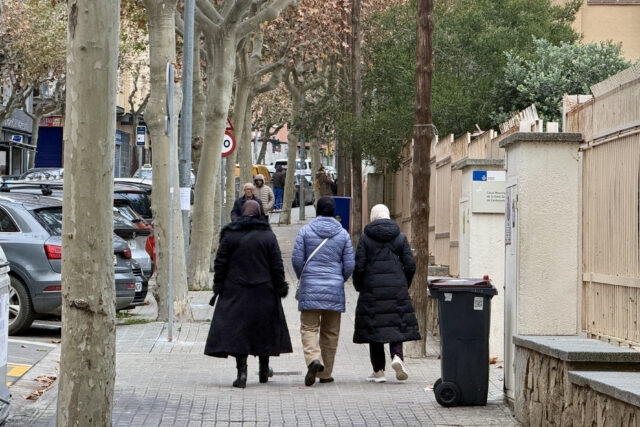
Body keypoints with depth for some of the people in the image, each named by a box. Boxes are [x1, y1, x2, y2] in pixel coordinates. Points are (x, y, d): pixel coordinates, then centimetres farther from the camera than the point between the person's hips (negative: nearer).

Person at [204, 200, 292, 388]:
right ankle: (264, 370, 24)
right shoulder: (268, 236, -2)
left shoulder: (230, 235, -3)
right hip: (264, 292, 1)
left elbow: (220, 263, -3)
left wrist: (218, 285, 4)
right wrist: (280, 287, 5)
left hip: (236, 292, -1)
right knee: (264, 329, 15)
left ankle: (241, 371, -14)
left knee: (237, 330, -1)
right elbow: (277, 266, -2)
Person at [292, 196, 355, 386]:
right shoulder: (343, 234, 3)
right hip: (334, 289, 2)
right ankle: (325, 373, 13)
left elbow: (297, 258, -5)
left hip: (310, 287, -2)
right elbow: (349, 265, 1)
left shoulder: (306, 230, -2)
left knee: (308, 327, 1)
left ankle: (314, 359, -25)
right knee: (330, 331, 10)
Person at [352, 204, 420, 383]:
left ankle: (378, 370, 5)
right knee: (397, 325, 10)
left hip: (372, 289, -1)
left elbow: (359, 266, -7)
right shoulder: (400, 237, 4)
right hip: (397, 288, 2)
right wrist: (404, 286, 15)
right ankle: (397, 356, -16)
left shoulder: (365, 238, -2)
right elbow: (410, 265, 2)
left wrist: (359, 286, 9)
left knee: (373, 327, 5)